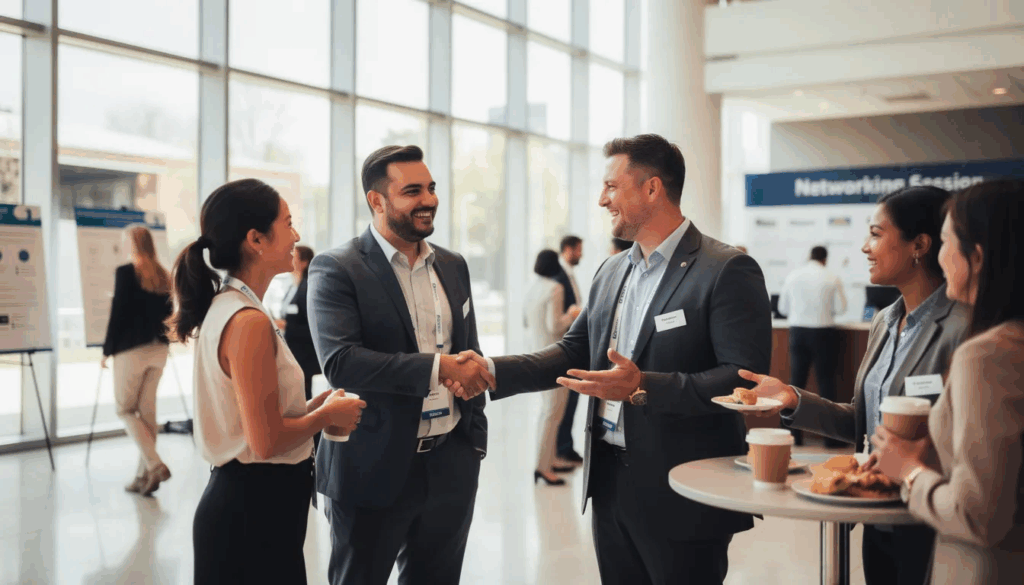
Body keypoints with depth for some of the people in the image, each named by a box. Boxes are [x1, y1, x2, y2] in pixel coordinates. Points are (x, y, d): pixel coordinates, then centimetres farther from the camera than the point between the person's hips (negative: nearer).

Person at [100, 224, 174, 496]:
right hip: (158, 349, 6)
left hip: (131, 349, -6)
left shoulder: (125, 272, -9)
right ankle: (144, 475, 12)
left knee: (125, 408, 5)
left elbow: (117, 313, -11)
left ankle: (155, 465, -10)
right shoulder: (163, 275, 8)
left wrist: (107, 350, -3)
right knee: (147, 410, 10)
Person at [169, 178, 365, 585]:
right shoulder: (250, 322, -21)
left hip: (239, 501, 9)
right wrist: (327, 415, -8)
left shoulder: (225, 307, 7)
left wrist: (310, 408, 7)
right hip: (254, 509, -9)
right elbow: (267, 441, -22)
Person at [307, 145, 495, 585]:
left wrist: (476, 437, 13)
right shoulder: (336, 269, -10)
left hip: (451, 466, 5)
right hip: (375, 468, -5)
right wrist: (438, 366, -25)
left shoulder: (453, 266, 9)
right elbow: (340, 362, -22)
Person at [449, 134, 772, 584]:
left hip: (681, 497, -7)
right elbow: (573, 352, 12)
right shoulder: (613, 272, 12)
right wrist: (493, 370, -2)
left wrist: (643, 388, -28)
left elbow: (746, 379, -20)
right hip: (610, 481, 7)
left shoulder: (727, 272, -13)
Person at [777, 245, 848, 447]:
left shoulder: (793, 276, 1)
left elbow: (782, 307, 6)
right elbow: (841, 308, -6)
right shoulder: (832, 279, -7)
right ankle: (830, 436, 4)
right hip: (822, 332, -2)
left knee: (796, 381, 8)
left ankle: (794, 433, 11)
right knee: (826, 382, 3)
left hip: (798, 330, 3)